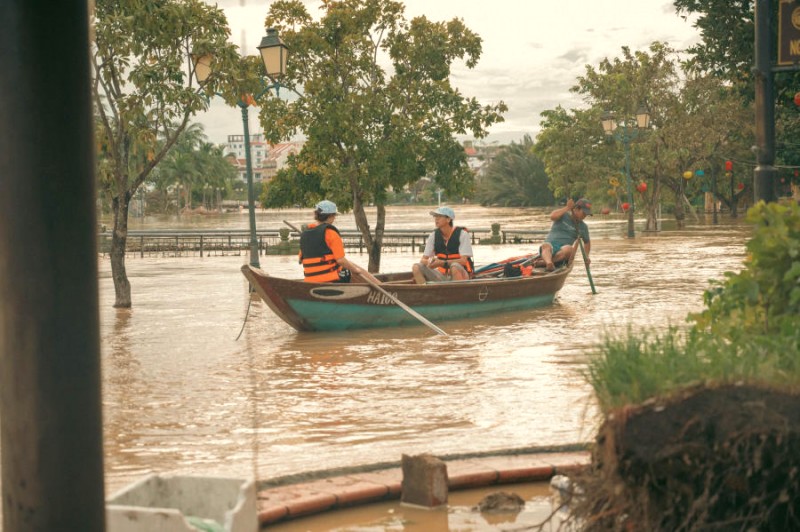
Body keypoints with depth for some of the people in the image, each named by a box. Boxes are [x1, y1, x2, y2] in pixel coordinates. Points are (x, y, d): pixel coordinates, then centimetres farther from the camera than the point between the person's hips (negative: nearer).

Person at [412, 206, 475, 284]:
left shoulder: (462, 234, -8)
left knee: (454, 266, -38)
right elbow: (423, 260, 3)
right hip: (443, 276, 4)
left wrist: (443, 263, -29)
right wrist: (430, 262, -22)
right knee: (416, 267, -15)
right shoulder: (434, 236, 5)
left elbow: (463, 261, -16)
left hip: (461, 275, -4)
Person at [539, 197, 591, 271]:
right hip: (550, 244, -2)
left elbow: (587, 242, 32)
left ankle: (541, 262, -48)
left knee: (569, 249, -37)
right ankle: (549, 263, -72)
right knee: (546, 246, -40)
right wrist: (567, 208, -11)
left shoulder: (583, 227, 19)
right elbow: (552, 216, -14)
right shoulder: (563, 215, 9)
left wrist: (586, 256, 15)